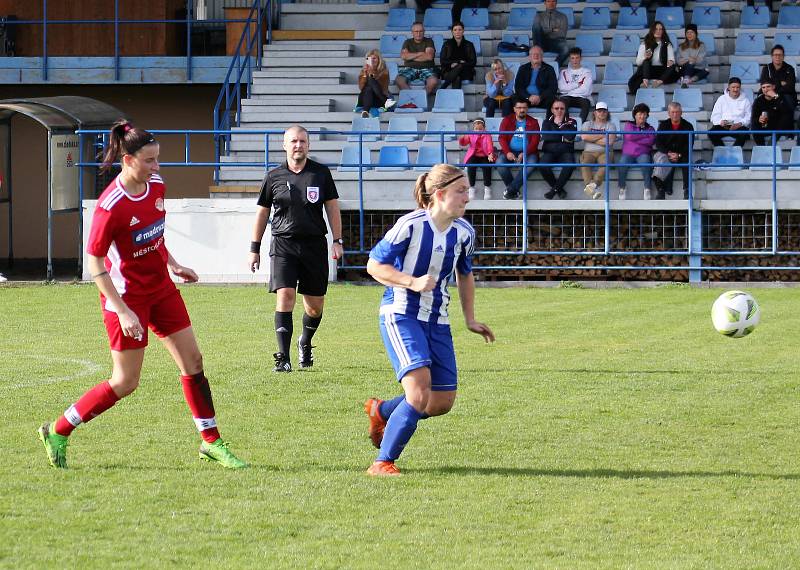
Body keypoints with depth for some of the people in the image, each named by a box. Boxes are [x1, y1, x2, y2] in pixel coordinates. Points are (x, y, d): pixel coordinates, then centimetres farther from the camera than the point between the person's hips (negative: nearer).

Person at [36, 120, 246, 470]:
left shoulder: (156, 185, -1)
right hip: (127, 295, -7)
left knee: (193, 362, 5)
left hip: (160, 287, 7)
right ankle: (57, 433, 12)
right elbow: (94, 263, -21)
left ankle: (211, 443, 15)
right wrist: (122, 311, -23)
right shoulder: (111, 206, -25)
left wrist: (171, 263, 13)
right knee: (125, 382, -3)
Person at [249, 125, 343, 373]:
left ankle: (305, 343, 37)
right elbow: (262, 212, 12)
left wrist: (338, 241, 1)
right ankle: (283, 358, -16)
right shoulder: (274, 176, 4)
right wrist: (254, 248, 12)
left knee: (315, 304, 6)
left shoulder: (321, 173, 5)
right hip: (283, 244, -1)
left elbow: (332, 207, 10)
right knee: (285, 295, -17)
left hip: (314, 244, 1)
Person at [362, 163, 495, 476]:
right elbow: (374, 265, -11)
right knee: (419, 393, -22)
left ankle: (381, 411, 33)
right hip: (400, 316, -7)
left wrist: (470, 320, 17)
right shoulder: (410, 225, -17)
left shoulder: (464, 232, 3)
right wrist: (413, 282, -24)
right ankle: (383, 462, -9)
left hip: (437, 321, 7)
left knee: (442, 403, 5)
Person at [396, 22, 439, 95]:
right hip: (410, 68, 1)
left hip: (426, 69, -1)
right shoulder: (408, 42, 16)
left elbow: (429, 56, -6)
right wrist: (420, 53, -2)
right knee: (399, 80, -32)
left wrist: (411, 56, 0)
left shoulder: (428, 41, 11)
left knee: (433, 81, -36)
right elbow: (403, 56, -2)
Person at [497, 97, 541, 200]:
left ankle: (510, 189, -26)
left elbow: (535, 141, -1)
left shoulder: (533, 122, 8)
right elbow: (502, 138, 1)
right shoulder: (507, 121, 10)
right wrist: (507, 152, -18)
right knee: (500, 163, -30)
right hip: (510, 151, 1)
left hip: (527, 152, -1)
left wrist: (524, 153, -19)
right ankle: (515, 191, -16)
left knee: (531, 164, -34)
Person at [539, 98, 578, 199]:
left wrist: (560, 124, -3)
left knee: (569, 163, -35)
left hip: (565, 152, -1)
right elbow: (545, 136, -4)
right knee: (543, 164, -32)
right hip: (550, 152, 1)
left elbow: (570, 137, -8)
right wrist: (562, 138, -6)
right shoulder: (547, 122, 15)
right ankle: (559, 189, -18)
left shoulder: (571, 122, 12)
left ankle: (555, 189, -25)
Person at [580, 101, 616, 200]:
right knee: (584, 164, -34)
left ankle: (593, 184, -55)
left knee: (605, 164, -37)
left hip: (605, 152, -1)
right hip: (589, 152, 1)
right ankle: (591, 187, -51)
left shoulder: (611, 125, 16)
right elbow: (584, 136, -1)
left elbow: (610, 141, -2)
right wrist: (602, 135, 2)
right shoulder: (587, 124, 22)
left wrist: (592, 139, 2)